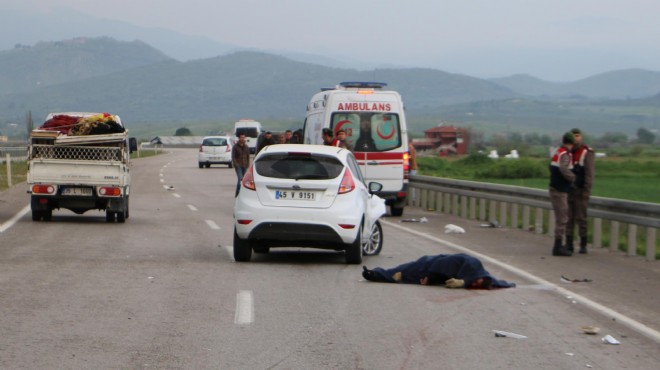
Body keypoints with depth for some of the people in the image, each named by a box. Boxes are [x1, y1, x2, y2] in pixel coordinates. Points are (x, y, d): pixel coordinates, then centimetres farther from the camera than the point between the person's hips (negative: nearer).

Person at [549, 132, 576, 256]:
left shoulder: (558, 152, 12)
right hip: (559, 191, -10)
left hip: (556, 189, 10)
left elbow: (551, 167, 25)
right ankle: (558, 247, -7)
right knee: (561, 219, -8)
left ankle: (558, 245, 22)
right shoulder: (565, 154, -17)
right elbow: (564, 170, -33)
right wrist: (573, 178, -15)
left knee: (561, 218, 16)